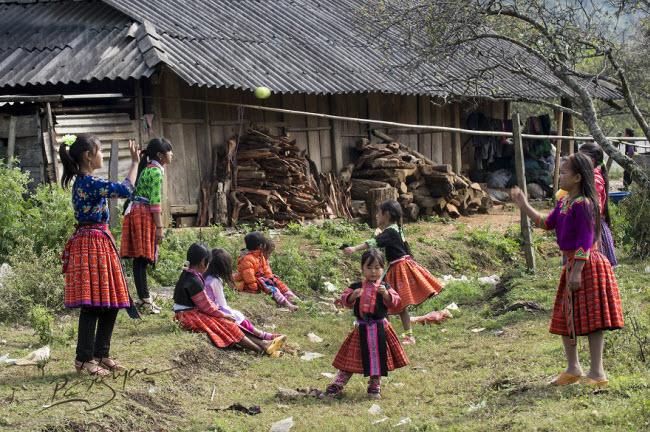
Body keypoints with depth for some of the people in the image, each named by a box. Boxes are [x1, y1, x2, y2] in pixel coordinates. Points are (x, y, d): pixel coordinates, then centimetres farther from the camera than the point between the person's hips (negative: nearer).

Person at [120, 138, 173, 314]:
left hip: (134, 212, 9)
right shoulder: (156, 171, -10)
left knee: (140, 259, 10)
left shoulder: (146, 169, 19)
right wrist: (159, 227, -16)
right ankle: (144, 299, -12)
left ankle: (144, 297, 13)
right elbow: (155, 202, -16)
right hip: (145, 214, -9)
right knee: (142, 258, -10)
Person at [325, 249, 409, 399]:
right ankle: (338, 384, 12)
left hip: (380, 328, 0)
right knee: (351, 357, 4)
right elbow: (345, 301, -6)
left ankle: (375, 384, 26)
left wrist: (386, 294, -26)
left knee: (378, 356, 9)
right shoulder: (356, 287, 0)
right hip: (362, 328, 0)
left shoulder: (385, 287, 0)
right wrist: (353, 295, -25)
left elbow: (394, 301, -9)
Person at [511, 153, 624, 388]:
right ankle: (573, 368, 26)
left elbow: (585, 241, -22)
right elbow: (546, 223, 24)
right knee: (565, 319, 15)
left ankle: (597, 372, 2)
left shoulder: (583, 204, -18)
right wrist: (525, 206, 17)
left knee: (591, 319, -4)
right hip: (571, 265, 10)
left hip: (587, 265, -10)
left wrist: (577, 272, -24)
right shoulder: (563, 203, 10)